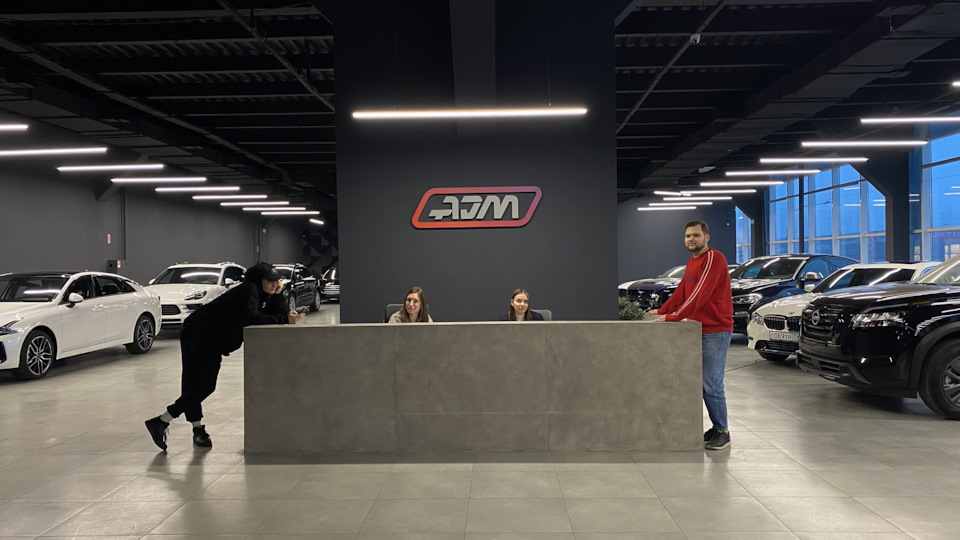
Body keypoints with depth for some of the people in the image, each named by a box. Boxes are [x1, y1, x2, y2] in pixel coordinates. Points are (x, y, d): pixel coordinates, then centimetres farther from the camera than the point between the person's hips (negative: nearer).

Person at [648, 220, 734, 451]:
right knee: (702, 382, 12)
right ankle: (716, 428, 23)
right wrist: (662, 310, 11)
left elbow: (699, 294, -23)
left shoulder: (714, 259, -15)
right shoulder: (692, 261, 17)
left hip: (716, 330, -9)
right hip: (699, 329, 9)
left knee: (711, 384, -7)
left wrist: (672, 317, -25)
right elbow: (682, 291, 19)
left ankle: (722, 433, 6)